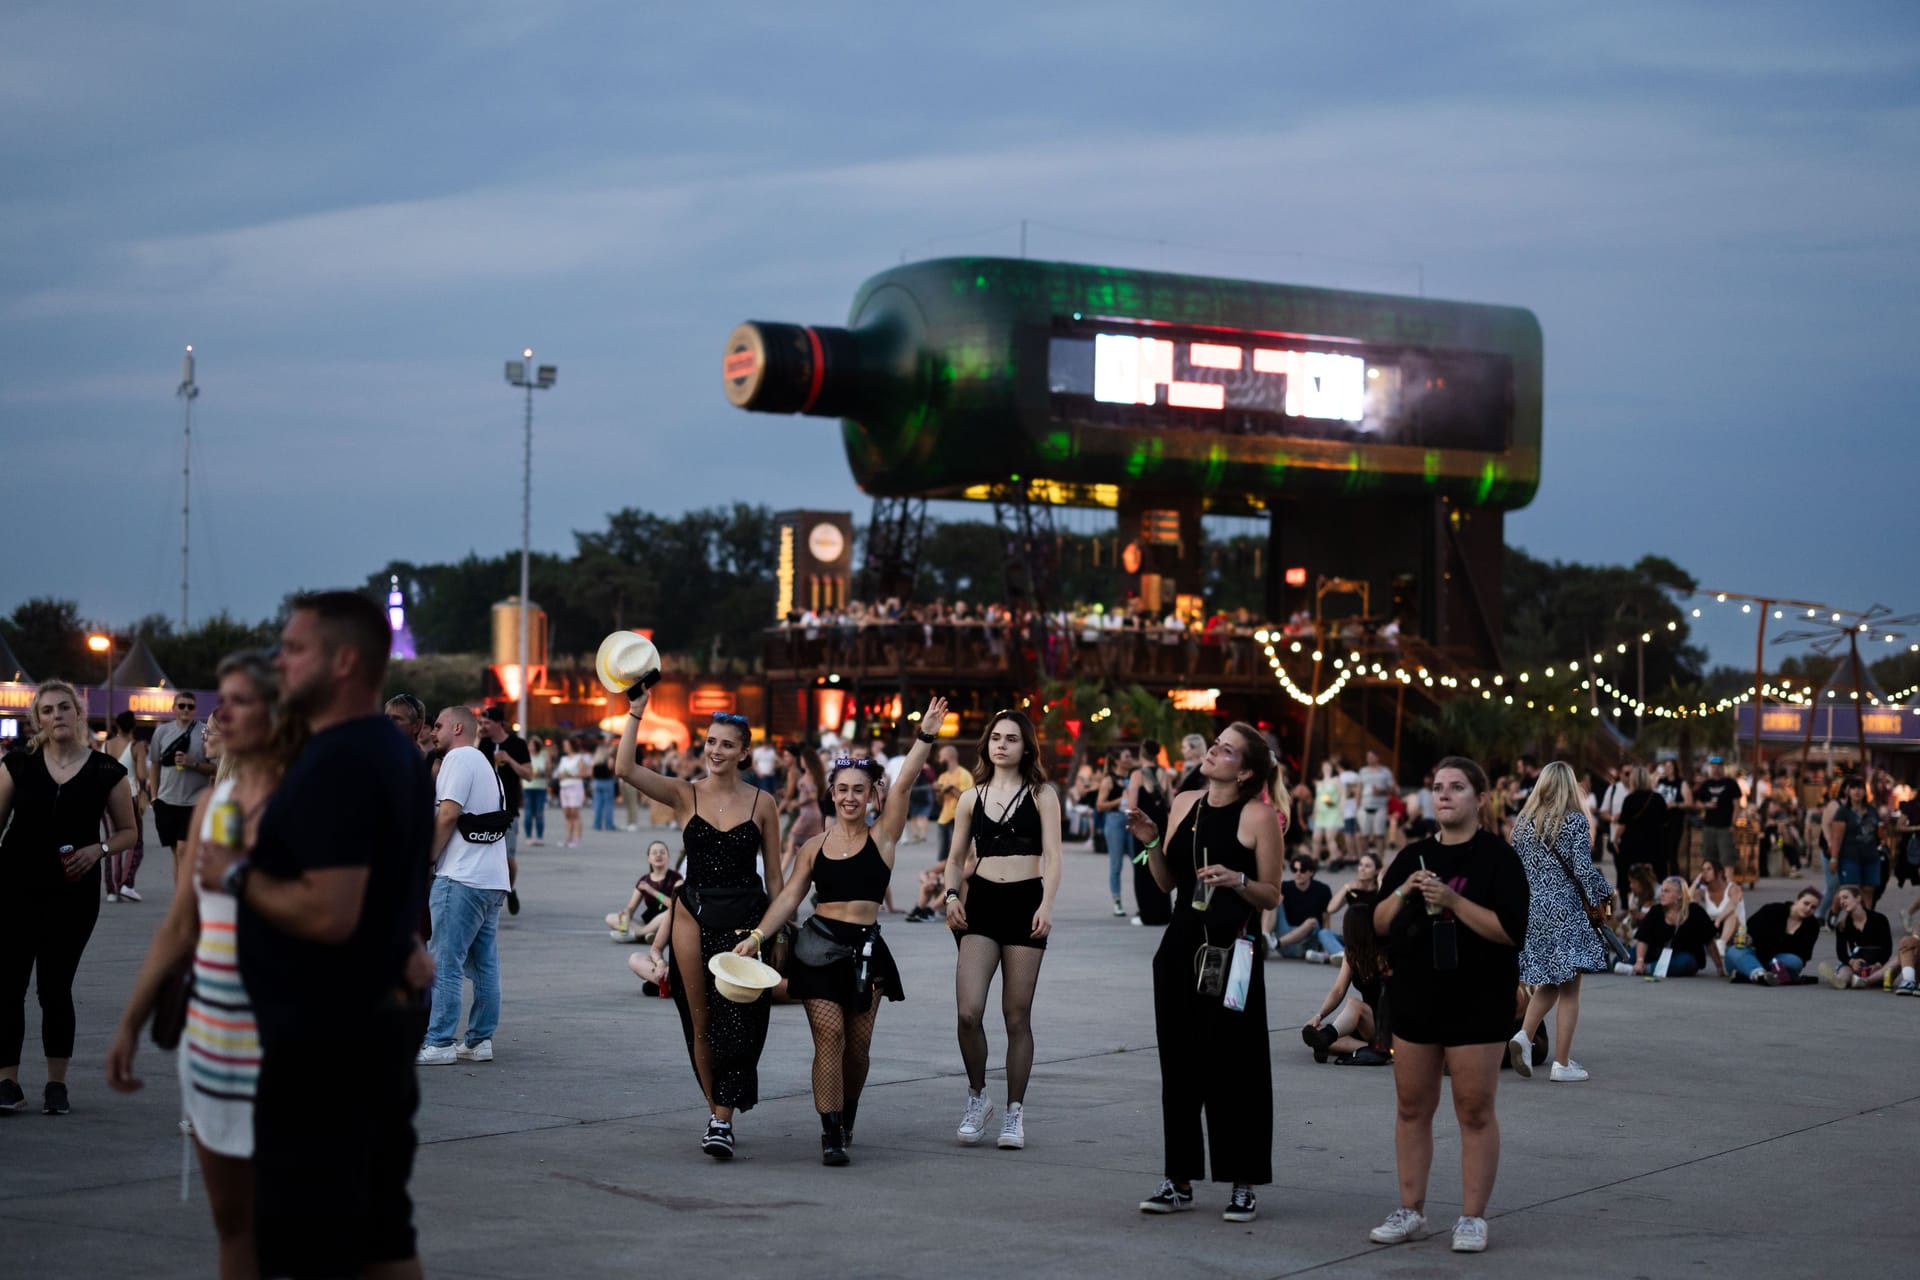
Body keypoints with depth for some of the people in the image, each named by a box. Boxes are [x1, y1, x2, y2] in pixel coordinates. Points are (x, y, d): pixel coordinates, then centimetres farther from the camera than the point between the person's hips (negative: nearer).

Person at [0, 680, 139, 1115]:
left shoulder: (106, 772, -1)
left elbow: (128, 832, 7)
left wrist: (98, 849, -13)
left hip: (73, 894, -1)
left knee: (55, 988, 3)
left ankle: (57, 1084, 15)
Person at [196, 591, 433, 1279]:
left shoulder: (335, 766, -20)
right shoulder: (395, 752, 12)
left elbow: (329, 914, -27)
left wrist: (237, 875, -16)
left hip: (325, 1037, -10)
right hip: (380, 1018, 10)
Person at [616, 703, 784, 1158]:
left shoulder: (762, 804, 2)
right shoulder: (685, 795, 2)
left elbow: (774, 877, 6)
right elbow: (625, 768, -12)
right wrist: (635, 713, -15)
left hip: (746, 918, -1)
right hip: (696, 915, 1)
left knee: (737, 1022, -8)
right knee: (701, 1022, 6)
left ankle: (723, 1122, -7)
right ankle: (714, 1112, 18)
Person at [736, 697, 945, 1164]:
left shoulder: (883, 837, 4)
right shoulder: (814, 847, 8)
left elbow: (904, 783, -6)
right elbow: (789, 896, 5)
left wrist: (926, 735, -12)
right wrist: (757, 935, -7)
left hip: (866, 949, 0)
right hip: (820, 946, 0)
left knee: (857, 1046, 6)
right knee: (829, 1035, -12)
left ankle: (846, 1120, 29)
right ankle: (831, 1133, -12)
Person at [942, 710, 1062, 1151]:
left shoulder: (1041, 795, 3)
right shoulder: (973, 798, 12)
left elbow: (1052, 856, -3)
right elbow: (956, 856, 17)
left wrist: (1046, 905, -17)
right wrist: (952, 895, -1)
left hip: (1025, 902, -2)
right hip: (981, 901, 2)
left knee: (1017, 1015, 2)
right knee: (968, 1011, -12)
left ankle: (1015, 1111, 12)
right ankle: (976, 1097, 8)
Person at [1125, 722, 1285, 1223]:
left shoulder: (1259, 817, -6)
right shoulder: (1184, 805, 10)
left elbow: (1272, 896, -4)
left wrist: (1237, 879, -22)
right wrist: (1151, 844, 0)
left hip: (1232, 951, -5)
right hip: (1182, 946, 5)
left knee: (1232, 1067, -2)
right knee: (1179, 1063, 9)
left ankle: (1243, 1185, 6)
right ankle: (1178, 1178, 17)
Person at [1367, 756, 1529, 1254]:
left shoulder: (1497, 857, -4)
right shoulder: (1413, 856, 11)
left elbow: (1511, 929, -14)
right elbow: (1378, 923, 11)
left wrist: (1453, 900, -21)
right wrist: (1402, 894, -8)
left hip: (1477, 1004, -5)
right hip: (1415, 1001, 5)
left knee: (1475, 1111, -2)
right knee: (1412, 1107, 8)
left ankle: (1472, 1218, 4)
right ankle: (1410, 1211, 16)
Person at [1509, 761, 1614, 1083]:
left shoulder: (1523, 822, 6)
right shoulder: (1574, 821, -9)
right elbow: (1583, 868, -13)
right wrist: (1604, 895, 2)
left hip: (1530, 911, 5)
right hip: (1565, 910, -5)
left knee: (1547, 983, 17)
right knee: (1568, 987, 2)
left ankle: (1524, 1035, -5)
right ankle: (1562, 1063, 1)